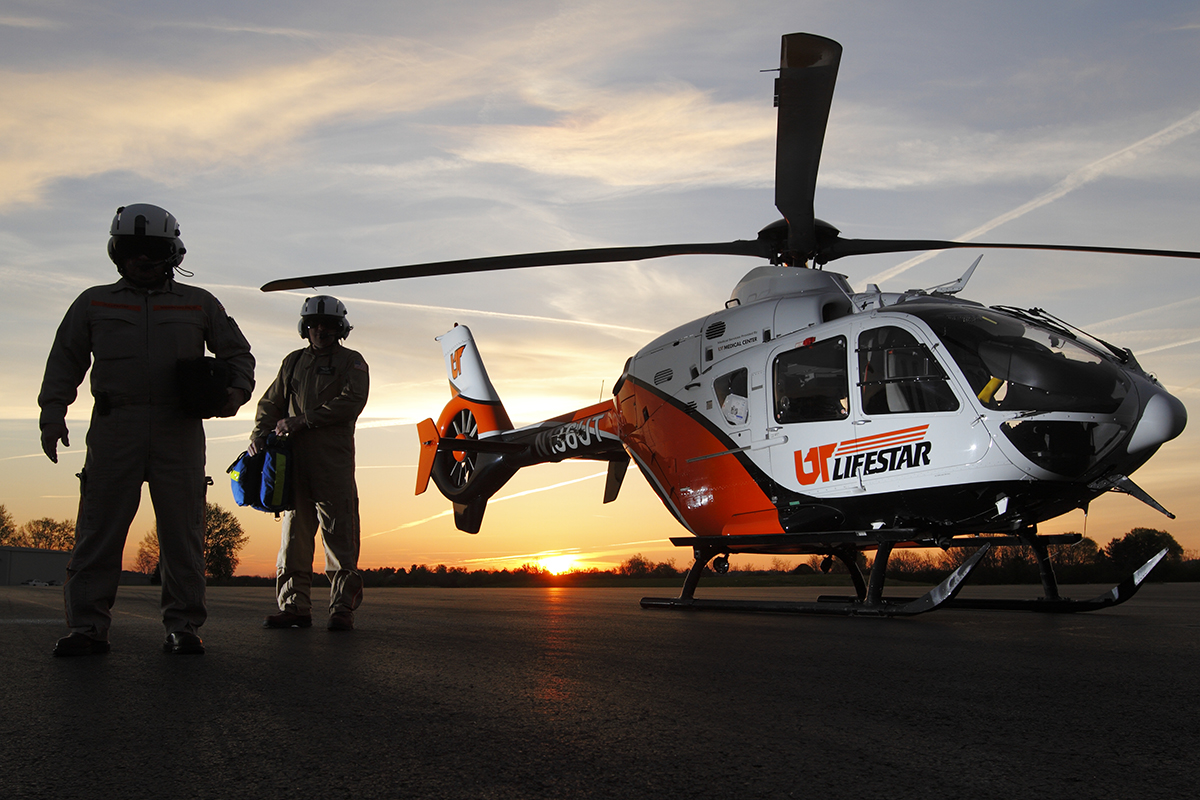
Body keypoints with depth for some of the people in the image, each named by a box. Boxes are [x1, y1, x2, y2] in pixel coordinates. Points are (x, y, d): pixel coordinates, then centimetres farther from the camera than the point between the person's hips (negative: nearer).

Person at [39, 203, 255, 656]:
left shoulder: (199, 304, 16)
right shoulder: (94, 303, 17)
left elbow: (238, 352, 19)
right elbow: (65, 361, 16)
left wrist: (237, 390, -1)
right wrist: (53, 413, 5)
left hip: (179, 430, 0)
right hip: (114, 427, 0)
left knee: (182, 530, -1)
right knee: (99, 529, -3)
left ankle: (183, 625, 5)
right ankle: (88, 626, 3)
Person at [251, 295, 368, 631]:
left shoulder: (351, 361, 8)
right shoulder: (293, 361, 23)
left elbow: (352, 402, -7)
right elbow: (271, 402, 23)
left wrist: (302, 420, -12)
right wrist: (259, 433, 3)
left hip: (334, 457, -4)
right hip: (294, 458, 5)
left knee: (339, 534, -6)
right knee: (294, 532, 3)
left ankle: (342, 608, -3)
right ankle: (294, 606, 7)